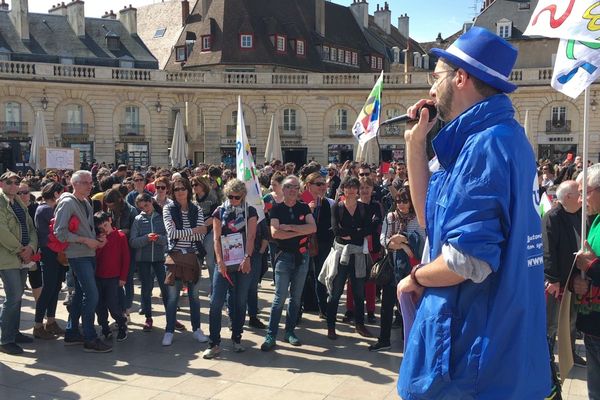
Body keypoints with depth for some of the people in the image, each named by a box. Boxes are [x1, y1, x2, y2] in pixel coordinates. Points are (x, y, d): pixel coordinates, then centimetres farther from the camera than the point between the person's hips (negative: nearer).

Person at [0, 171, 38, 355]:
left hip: (23, 257, 8)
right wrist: (20, 250, -14)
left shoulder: (20, 204, 15)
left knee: (17, 297, 14)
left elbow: (31, 228, 13)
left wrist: (31, 247, -4)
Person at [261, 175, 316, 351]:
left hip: (302, 256, 3)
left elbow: (313, 227, -10)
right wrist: (300, 231, -13)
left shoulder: (304, 208, 6)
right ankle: (271, 335, -1)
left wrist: (289, 227, -16)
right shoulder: (276, 209, -2)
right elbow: (274, 233, -16)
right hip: (284, 256, -3)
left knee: (296, 297, 9)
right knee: (280, 297, -6)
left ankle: (289, 332, 20)